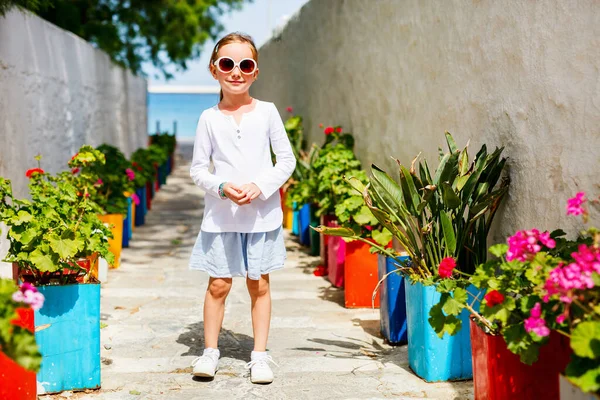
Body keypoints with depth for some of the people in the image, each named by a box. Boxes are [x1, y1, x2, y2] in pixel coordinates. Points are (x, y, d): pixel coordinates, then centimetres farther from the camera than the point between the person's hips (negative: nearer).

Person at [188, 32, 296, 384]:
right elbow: (198, 168, 4)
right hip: (221, 214, 0)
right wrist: (222, 187, -15)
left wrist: (259, 186, -13)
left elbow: (287, 160, 1)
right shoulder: (210, 118, 2)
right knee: (219, 284, 3)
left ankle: (260, 355, 16)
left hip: (262, 212, 0)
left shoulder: (267, 112, 0)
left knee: (259, 284, 6)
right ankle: (210, 351, 18)